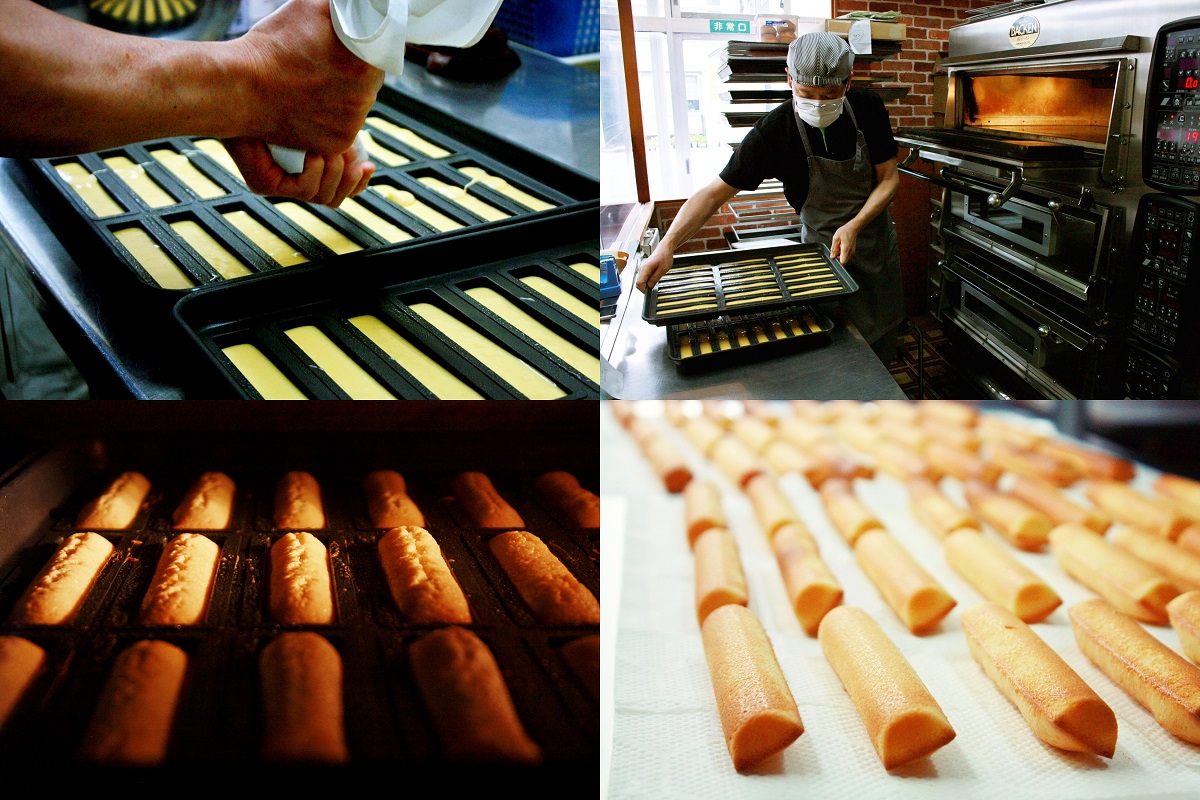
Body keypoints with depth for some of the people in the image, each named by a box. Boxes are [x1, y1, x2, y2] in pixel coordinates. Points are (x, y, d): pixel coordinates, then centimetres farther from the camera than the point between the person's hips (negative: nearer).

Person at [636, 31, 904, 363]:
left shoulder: (868, 108, -15)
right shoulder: (771, 132, -23)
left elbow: (889, 178, -7)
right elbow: (716, 192, -22)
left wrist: (854, 226, -25)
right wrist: (668, 245, -36)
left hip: (876, 233, 3)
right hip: (824, 244, -3)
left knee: (884, 329, 15)